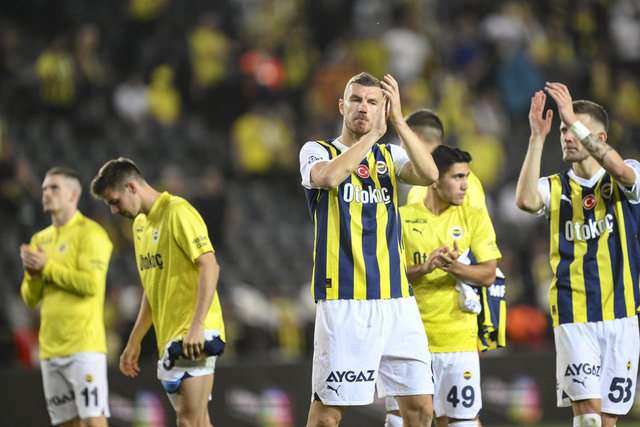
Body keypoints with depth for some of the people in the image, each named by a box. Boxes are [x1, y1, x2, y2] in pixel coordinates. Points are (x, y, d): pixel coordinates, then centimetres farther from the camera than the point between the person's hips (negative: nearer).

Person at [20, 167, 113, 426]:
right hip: (50, 347, 7)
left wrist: (47, 267, -12)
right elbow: (30, 298, 16)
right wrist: (33, 274, -5)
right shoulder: (40, 239, 18)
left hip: (84, 344, -7)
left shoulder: (90, 234, -4)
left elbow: (91, 283, -17)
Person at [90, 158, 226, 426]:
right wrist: (134, 341, 24)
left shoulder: (178, 212, -9)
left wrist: (197, 325, -26)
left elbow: (209, 266, -18)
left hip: (195, 336, -9)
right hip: (168, 338, 9)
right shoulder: (140, 224, 19)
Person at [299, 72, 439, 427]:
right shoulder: (317, 151, 4)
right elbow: (329, 176, -21)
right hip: (344, 301, -4)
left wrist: (397, 120, -11)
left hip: (396, 300, 4)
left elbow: (429, 174, -6)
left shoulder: (390, 156, 15)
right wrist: (374, 132, -16)